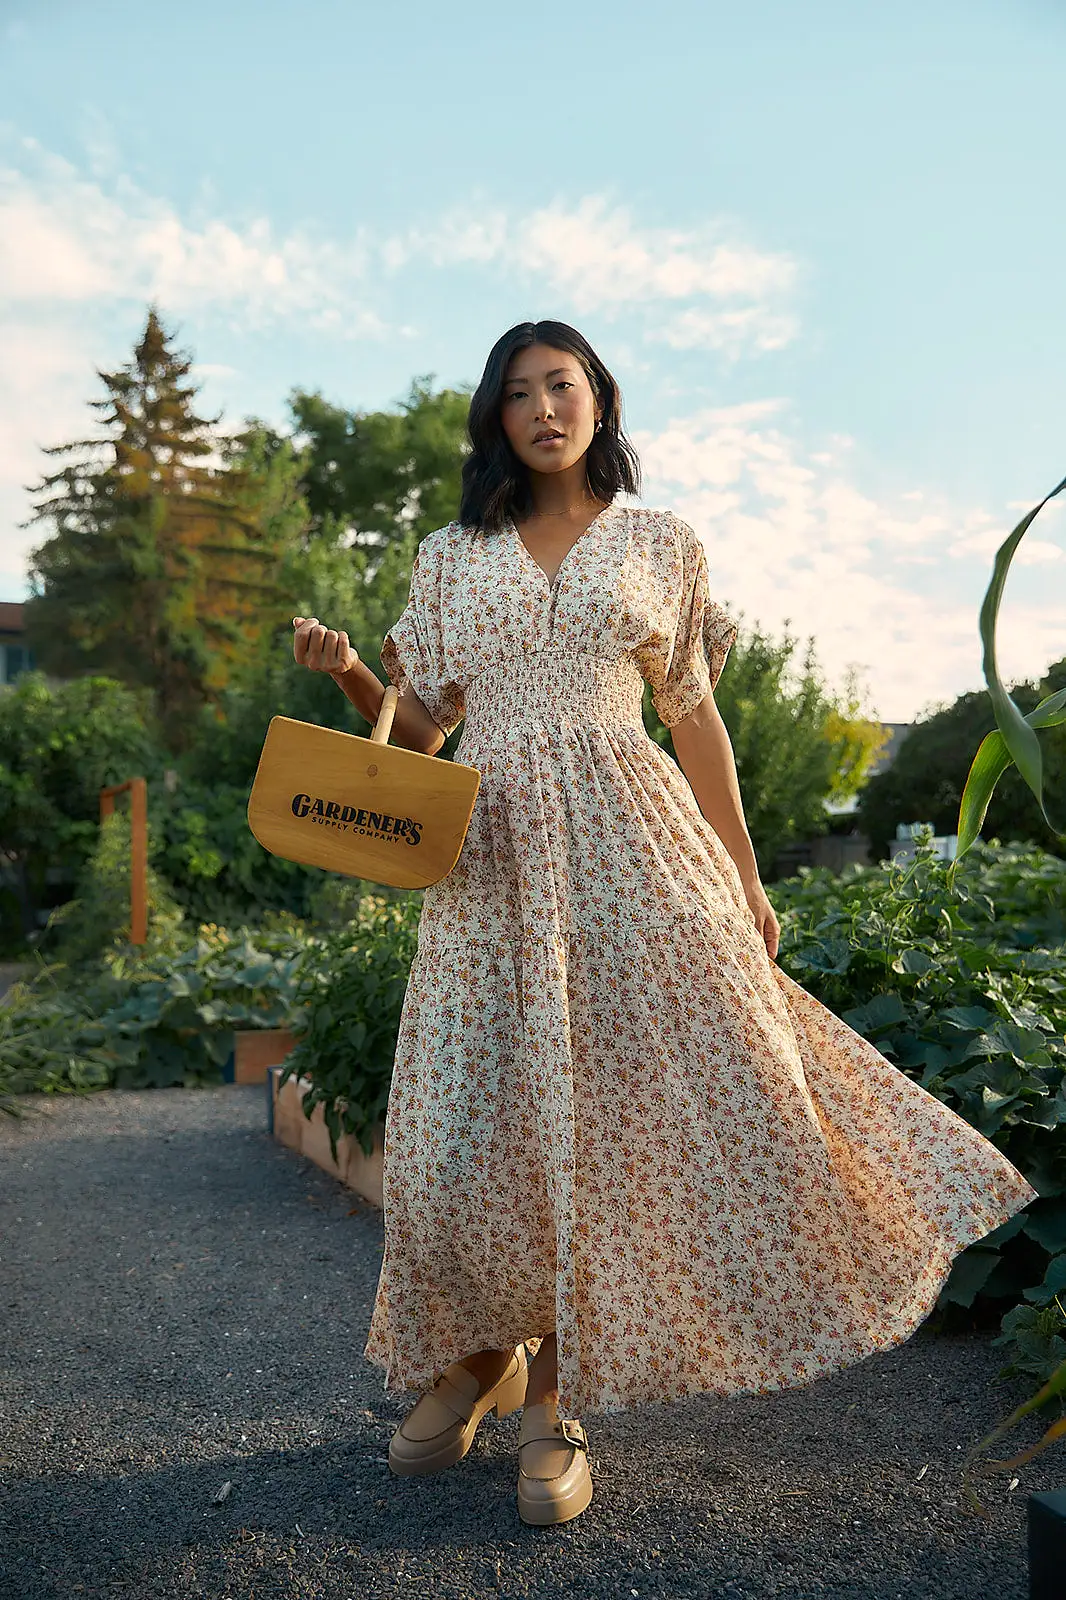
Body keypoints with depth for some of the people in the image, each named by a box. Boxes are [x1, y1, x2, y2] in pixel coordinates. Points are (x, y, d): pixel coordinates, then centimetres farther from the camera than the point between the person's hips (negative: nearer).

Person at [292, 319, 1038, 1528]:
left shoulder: (661, 545, 11)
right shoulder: (451, 556, 14)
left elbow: (694, 716, 11)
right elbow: (424, 729, 12)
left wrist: (745, 877, 7)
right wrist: (348, 671, -8)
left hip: (628, 843, -1)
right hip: (492, 851, 1)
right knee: (479, 1117, 0)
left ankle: (550, 1400, 12)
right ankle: (474, 1353, 27)